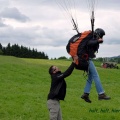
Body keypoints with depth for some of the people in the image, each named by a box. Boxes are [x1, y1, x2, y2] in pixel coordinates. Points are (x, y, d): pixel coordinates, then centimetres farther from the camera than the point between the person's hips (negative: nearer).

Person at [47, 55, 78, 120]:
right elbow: (67, 73, -24)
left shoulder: (58, 76, 13)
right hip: (53, 101, -10)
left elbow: (67, 73, 14)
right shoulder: (56, 77, -15)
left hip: (56, 101, 10)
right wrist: (74, 62, -24)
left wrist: (74, 61, 7)